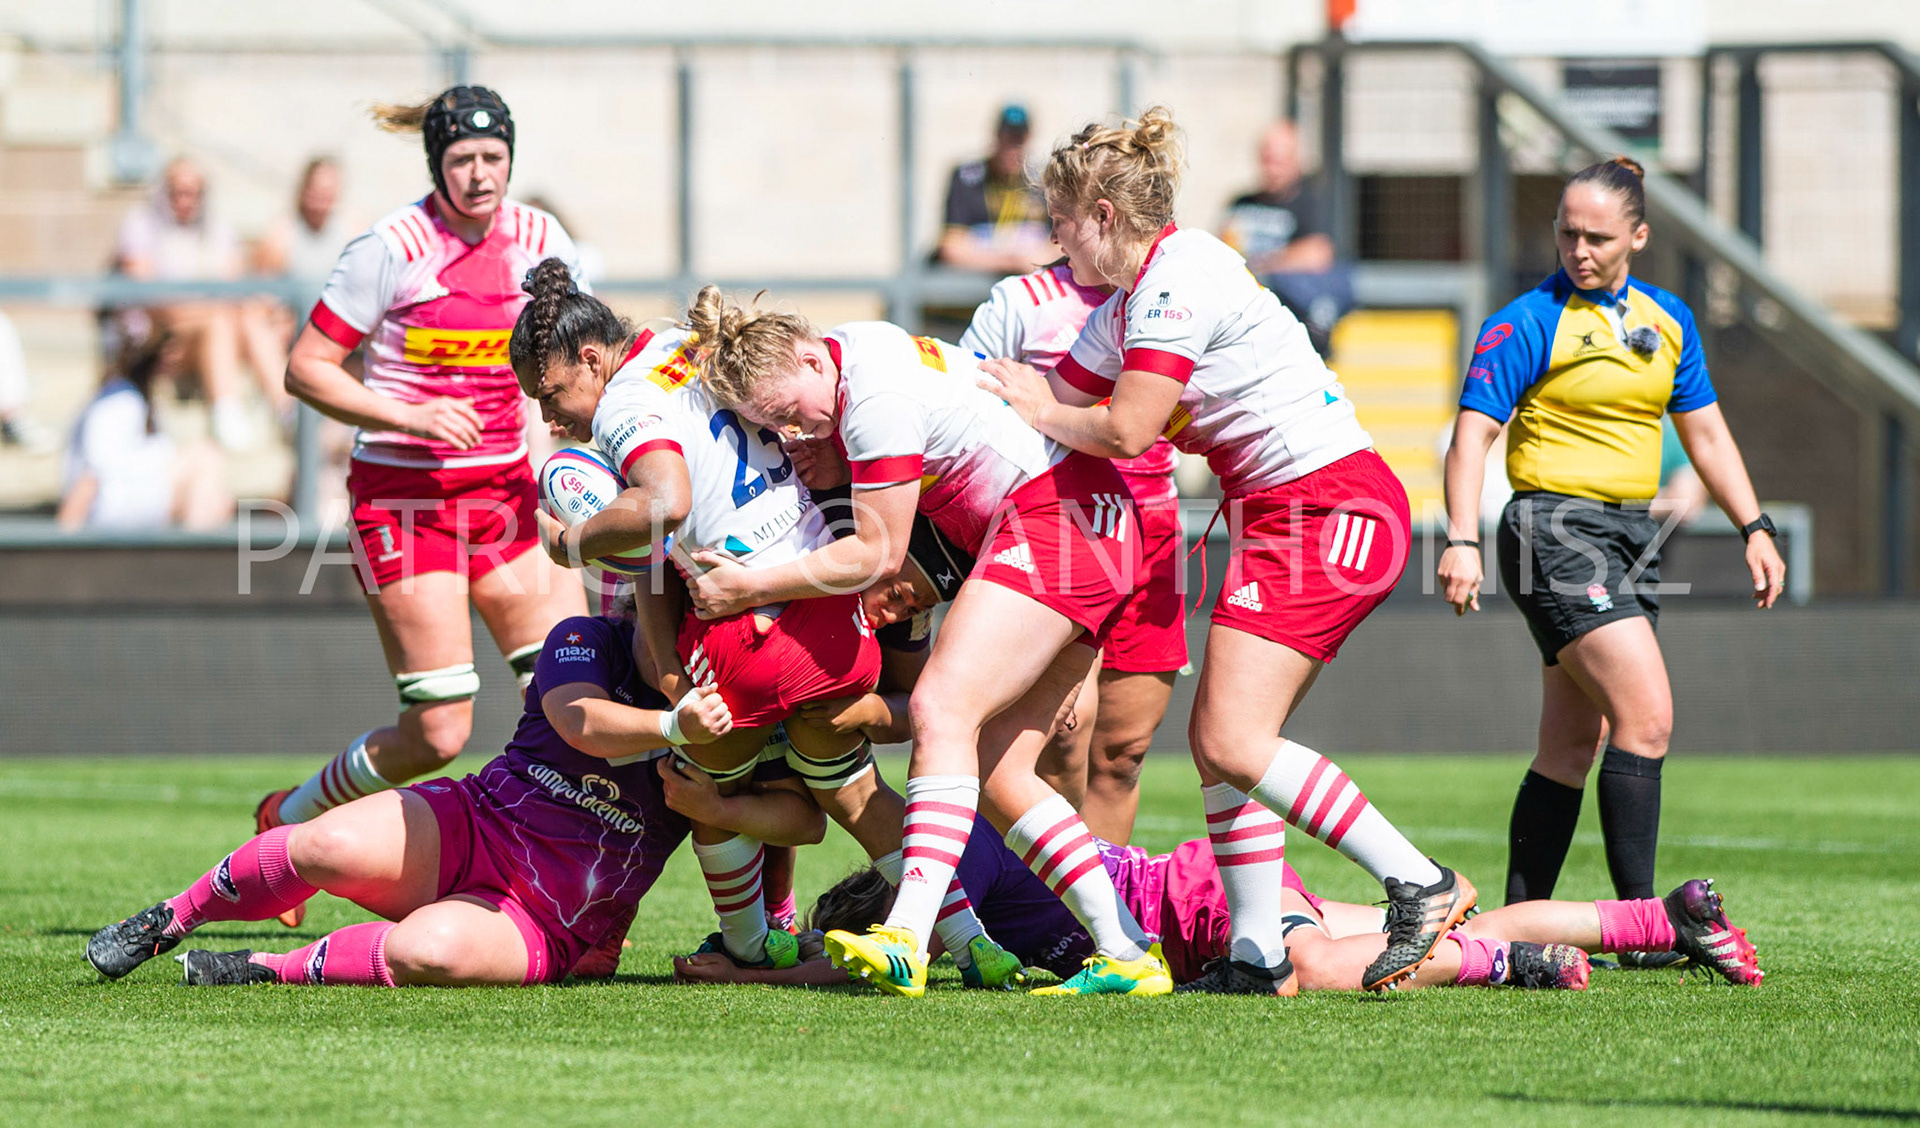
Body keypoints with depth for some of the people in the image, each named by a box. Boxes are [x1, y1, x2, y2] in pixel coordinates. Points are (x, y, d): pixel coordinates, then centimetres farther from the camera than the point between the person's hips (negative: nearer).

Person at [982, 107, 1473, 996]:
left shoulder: (1180, 281, -14)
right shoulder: (1131, 302, 16)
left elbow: (1124, 430, -16)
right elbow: (1056, 396, 21)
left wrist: (1043, 413, 2)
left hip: (1330, 509, -10)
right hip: (1283, 517, 10)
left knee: (1234, 741, -16)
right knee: (1217, 739, 7)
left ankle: (1419, 884, -14)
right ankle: (1258, 956, 8)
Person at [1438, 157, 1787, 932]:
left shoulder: (1667, 319, 12)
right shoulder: (1528, 323, -8)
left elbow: (1706, 434, 19)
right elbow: (1472, 431, -12)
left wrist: (1754, 528, 13)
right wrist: (1463, 540, -23)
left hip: (1631, 533, 7)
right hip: (1554, 530, -7)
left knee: (1574, 746, 8)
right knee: (1646, 714, -18)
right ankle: (1640, 920, -17)